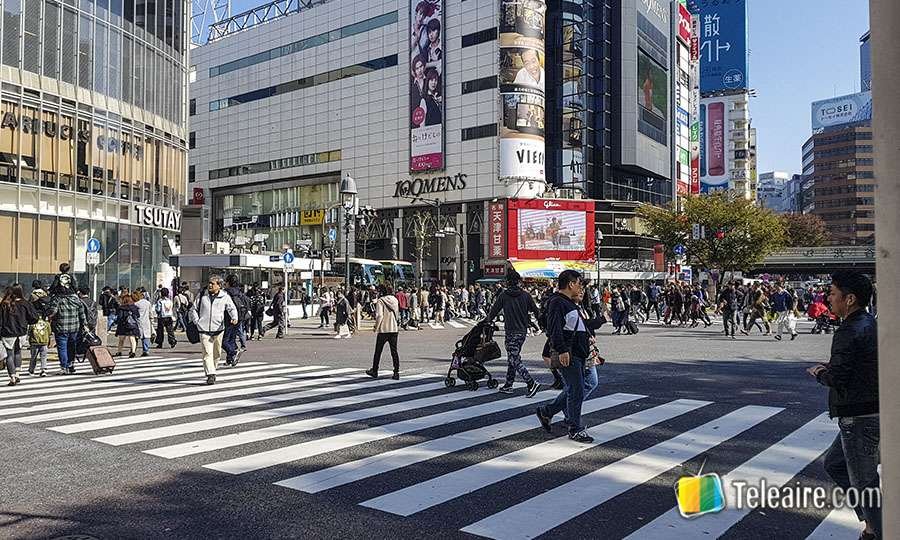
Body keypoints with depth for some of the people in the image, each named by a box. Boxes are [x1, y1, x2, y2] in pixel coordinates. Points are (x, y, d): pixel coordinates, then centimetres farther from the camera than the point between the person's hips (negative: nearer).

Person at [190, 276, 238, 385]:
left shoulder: (225, 297, 2)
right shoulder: (201, 296, 7)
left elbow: (232, 308, 0)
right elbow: (193, 309, 15)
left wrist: (234, 318, -21)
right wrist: (197, 321, 2)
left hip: (218, 329, 1)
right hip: (204, 330, -1)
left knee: (217, 354, 12)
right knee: (207, 353, -12)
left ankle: (211, 371, 32)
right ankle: (210, 375, -15)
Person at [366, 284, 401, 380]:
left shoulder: (381, 300, -12)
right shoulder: (395, 300, 5)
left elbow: (379, 315, -17)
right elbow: (398, 315, 10)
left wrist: (376, 327, -9)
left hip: (383, 329, -4)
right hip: (394, 329, 4)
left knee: (378, 351, 10)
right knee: (394, 351, 6)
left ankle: (374, 371, 21)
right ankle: (396, 372, 1)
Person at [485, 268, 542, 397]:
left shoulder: (503, 296, -6)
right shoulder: (526, 295, 1)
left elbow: (494, 310, 2)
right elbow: (536, 312, 4)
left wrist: (488, 320, 21)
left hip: (511, 332, -5)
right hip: (523, 331, 6)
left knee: (514, 360, -5)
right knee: (512, 358, 16)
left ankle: (532, 383, -16)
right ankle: (508, 385, 22)